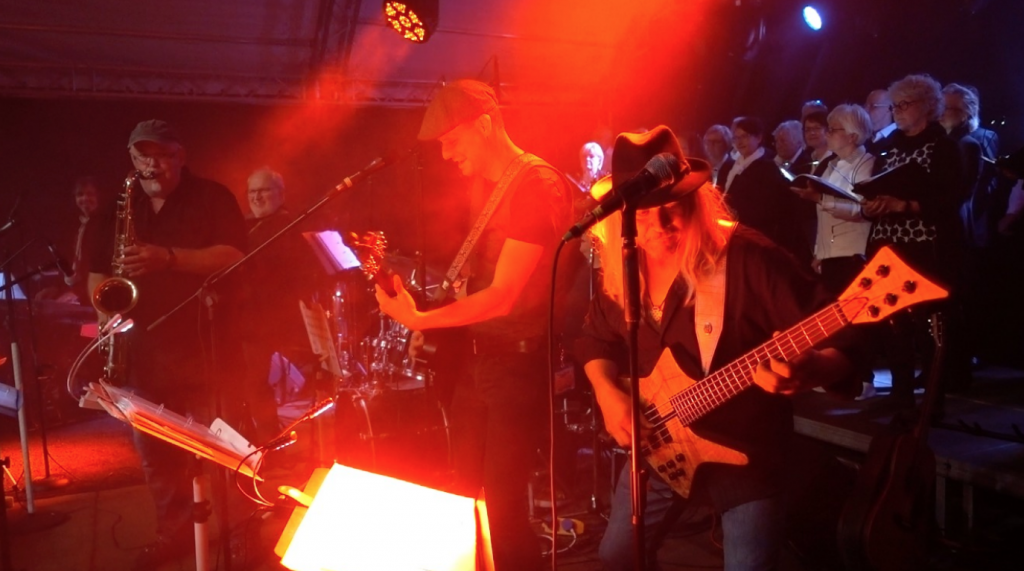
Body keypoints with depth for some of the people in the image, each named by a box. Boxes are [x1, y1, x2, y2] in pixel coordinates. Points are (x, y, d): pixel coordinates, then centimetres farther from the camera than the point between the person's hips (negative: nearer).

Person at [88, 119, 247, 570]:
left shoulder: (212, 198, 0)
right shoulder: (121, 211, 15)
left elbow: (233, 257, -13)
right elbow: (97, 272, 18)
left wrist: (169, 257, -23)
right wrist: (105, 306, -2)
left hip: (204, 344, -5)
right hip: (145, 346, 5)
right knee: (154, 449, 10)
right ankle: (174, 533, 25)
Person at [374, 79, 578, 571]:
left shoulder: (537, 185, -18)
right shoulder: (482, 186, 11)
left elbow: (502, 296, -22)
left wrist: (418, 319, -21)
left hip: (521, 362, -9)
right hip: (475, 355, 9)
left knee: (501, 502, -2)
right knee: (461, 491, 17)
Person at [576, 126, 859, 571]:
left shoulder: (749, 259, -21)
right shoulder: (621, 272, -5)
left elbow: (842, 345, -21)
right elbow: (597, 340, 13)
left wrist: (807, 370, -43)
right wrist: (607, 392, -6)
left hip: (748, 455, -5)